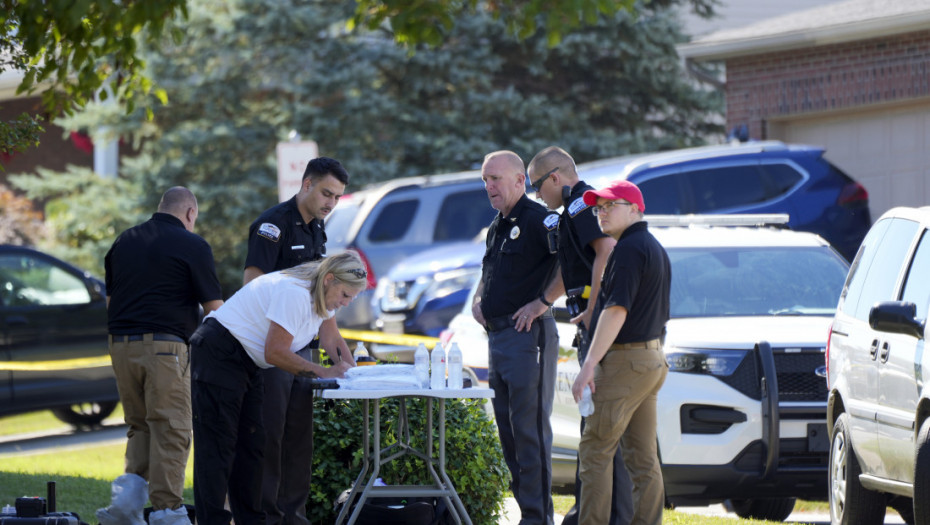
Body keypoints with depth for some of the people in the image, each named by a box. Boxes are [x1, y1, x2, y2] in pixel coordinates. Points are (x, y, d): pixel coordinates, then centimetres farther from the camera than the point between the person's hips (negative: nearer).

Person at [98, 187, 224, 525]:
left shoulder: (124, 241, 15)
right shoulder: (191, 245, -3)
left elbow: (110, 298, 21)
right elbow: (214, 307, -2)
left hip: (120, 345, 6)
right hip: (165, 345, -6)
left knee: (140, 426, 16)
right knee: (170, 432, -1)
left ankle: (129, 492, -2)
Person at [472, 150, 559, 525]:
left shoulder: (538, 220, -11)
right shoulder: (497, 226, 18)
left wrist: (541, 303, -20)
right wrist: (478, 300, 15)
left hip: (528, 336, -10)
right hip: (497, 336, 10)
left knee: (529, 430, -9)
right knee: (507, 428, 11)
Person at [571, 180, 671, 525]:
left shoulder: (629, 249, -13)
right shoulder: (654, 248, 18)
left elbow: (617, 310, -22)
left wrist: (589, 364, -24)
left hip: (625, 363, -10)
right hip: (652, 359, 10)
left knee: (595, 451, -7)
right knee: (643, 457, 7)